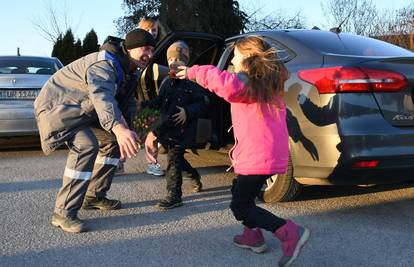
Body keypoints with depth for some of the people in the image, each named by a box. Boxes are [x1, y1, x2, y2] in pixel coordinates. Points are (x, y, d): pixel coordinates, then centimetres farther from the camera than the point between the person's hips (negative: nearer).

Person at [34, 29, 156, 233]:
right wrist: (119, 128, -65)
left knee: (114, 141, 11)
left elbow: (128, 104, 8)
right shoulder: (104, 63, -27)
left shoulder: (126, 71, 6)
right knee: (86, 146, -31)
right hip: (58, 107, -10)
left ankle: (94, 196, 18)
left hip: (83, 111, 10)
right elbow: (102, 96, -47)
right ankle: (64, 213, -25)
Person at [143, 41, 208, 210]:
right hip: (168, 128, 7)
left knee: (174, 159, -9)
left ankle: (174, 196, -1)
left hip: (182, 129, -7)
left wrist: (187, 112, -21)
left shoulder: (191, 83, -9)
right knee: (177, 158, 19)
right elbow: (159, 102, 18)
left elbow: (203, 104, -10)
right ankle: (194, 177, 45)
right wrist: (144, 105, 3)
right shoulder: (167, 82, 11)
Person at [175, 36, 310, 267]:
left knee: (240, 206, -4)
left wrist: (193, 72, -23)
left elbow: (226, 83, -34)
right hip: (273, 153, 9)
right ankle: (253, 236, 31)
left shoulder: (246, 82, -12)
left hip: (257, 156, -9)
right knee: (240, 192, 26)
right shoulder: (267, 83, 15)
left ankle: (290, 233, -12)